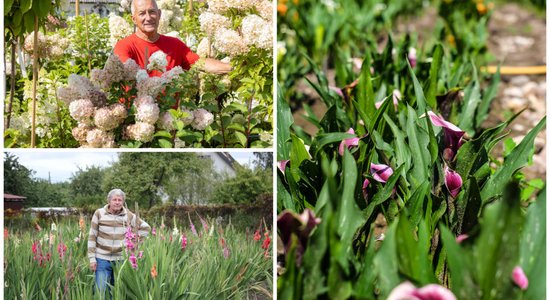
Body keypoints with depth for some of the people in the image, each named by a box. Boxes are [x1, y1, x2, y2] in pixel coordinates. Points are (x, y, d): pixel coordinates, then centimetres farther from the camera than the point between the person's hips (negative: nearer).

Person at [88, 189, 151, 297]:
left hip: (121, 259, 2)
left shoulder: (129, 216, 0)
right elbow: (92, 237, -2)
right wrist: (92, 258, -6)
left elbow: (146, 227, 13)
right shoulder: (99, 214, -4)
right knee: (100, 291, -6)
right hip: (102, 259, -2)